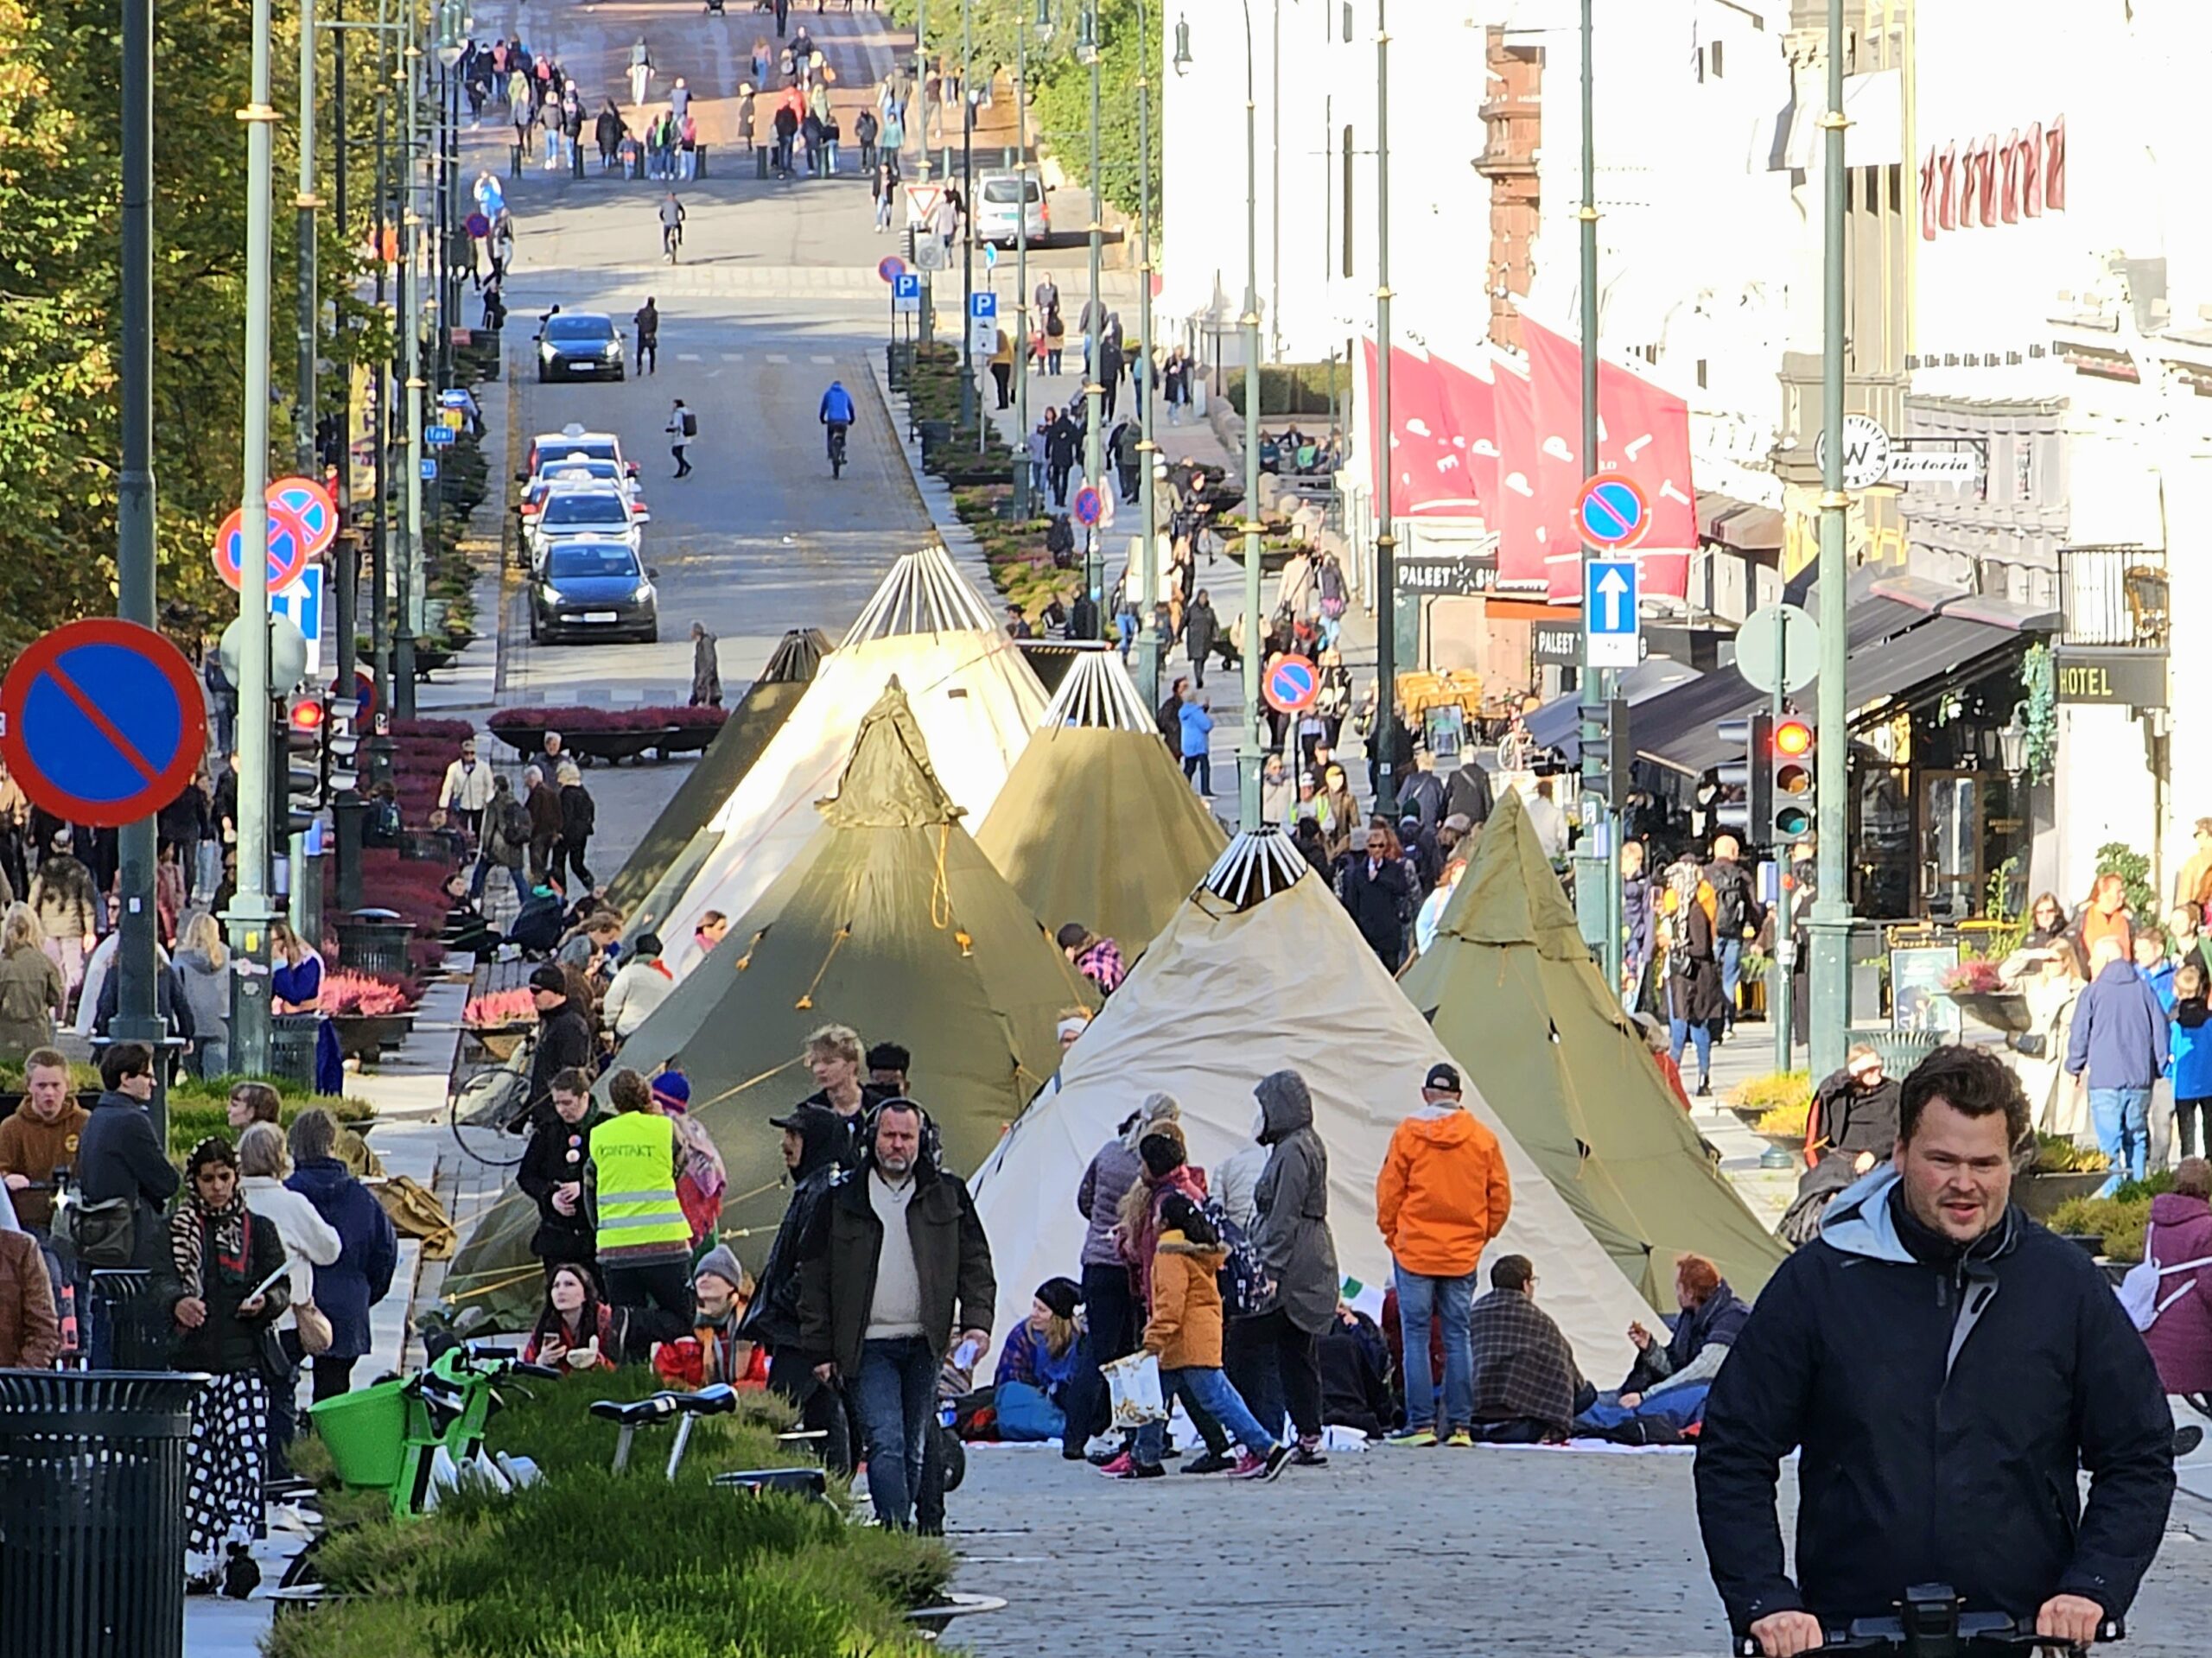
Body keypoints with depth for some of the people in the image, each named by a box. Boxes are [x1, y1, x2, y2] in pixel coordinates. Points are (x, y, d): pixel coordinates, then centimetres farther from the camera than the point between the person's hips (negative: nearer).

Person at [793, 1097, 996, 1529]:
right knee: (886, 1444, -16)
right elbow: (813, 1277, 7)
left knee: (912, 1451, 7)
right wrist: (820, 1349, 3)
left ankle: (902, 1523, 16)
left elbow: (975, 1263, 12)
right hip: (868, 1347, -2)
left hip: (923, 1345, 2)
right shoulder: (840, 1201, 4)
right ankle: (896, 1528, -22)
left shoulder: (948, 1196, 9)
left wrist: (977, 1322, -3)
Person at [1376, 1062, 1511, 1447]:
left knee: (1416, 1336, 0)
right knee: (1458, 1336, 6)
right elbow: (1500, 1195, 6)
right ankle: (1460, 1425, 3)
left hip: (1415, 1251, -3)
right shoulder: (1483, 1139, 2)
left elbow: (1389, 1190, -3)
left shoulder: (1408, 1134, -5)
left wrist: (1392, 1233, 9)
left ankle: (1421, 1424, -4)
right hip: (1463, 1255, 3)